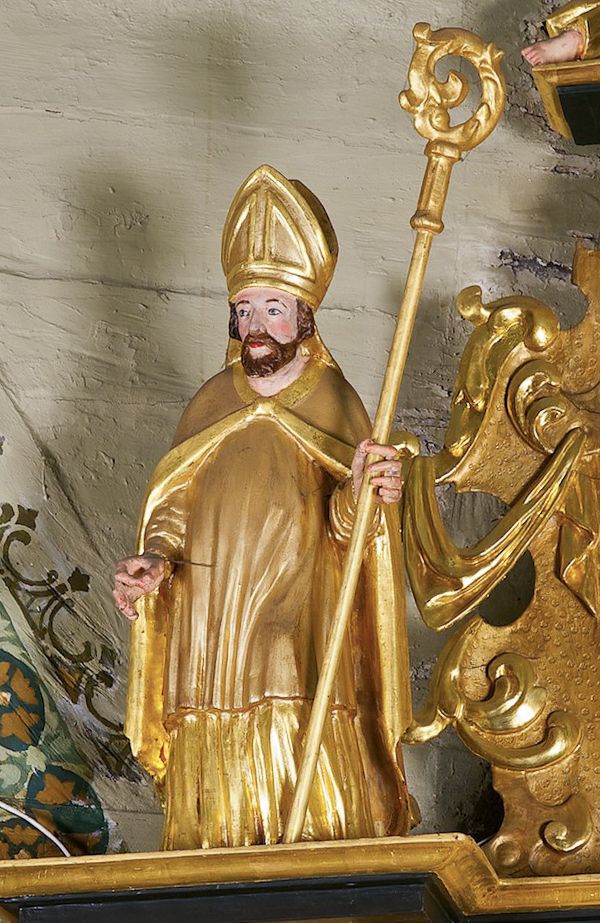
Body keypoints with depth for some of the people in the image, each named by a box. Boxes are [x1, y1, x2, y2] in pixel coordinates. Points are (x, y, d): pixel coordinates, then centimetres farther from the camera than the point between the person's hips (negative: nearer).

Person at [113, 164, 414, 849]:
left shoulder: (337, 406, -1)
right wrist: (154, 562, -12)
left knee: (325, 810, 0)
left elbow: (342, 524, -6)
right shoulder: (211, 404, 5)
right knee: (220, 808, 7)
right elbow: (173, 506, 8)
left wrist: (360, 495, -28)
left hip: (303, 638, -2)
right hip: (213, 637, 2)